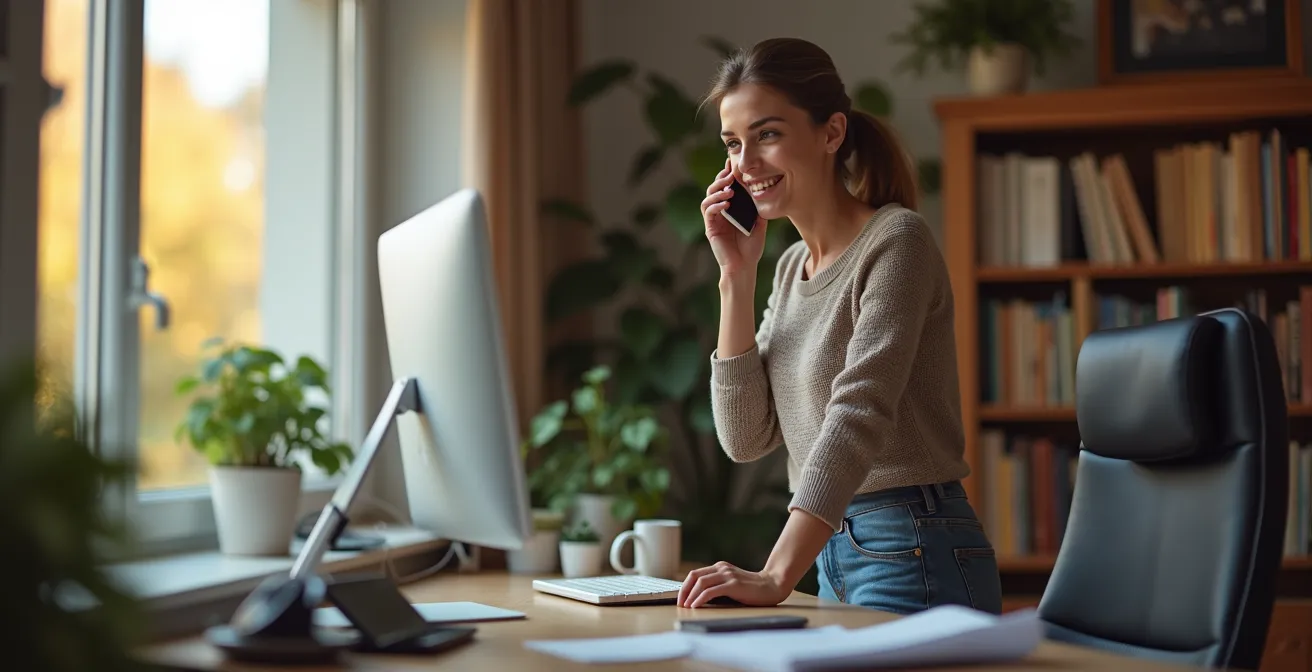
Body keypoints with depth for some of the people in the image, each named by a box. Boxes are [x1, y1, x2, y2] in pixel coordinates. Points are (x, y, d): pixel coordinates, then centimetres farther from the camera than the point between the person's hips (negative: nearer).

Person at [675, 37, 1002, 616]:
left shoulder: (896, 242, -13)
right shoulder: (790, 266, 11)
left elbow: (858, 415, -25)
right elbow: (745, 438, 5)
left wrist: (777, 577, -34)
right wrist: (737, 277, -2)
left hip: (916, 562, -7)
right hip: (834, 555, 7)